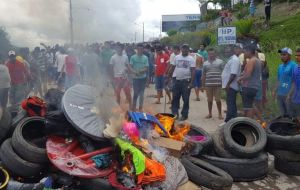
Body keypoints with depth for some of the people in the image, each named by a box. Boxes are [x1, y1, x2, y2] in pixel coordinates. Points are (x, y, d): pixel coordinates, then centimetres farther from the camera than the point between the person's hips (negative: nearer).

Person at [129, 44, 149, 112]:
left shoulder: (145, 58, 2)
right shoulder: (133, 57, -2)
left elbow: (146, 68, -2)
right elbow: (130, 67, -6)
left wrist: (141, 71, -21)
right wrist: (135, 72, -23)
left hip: (143, 78, 2)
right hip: (135, 78, -2)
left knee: (141, 93, 9)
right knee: (136, 93, 1)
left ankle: (140, 108, 19)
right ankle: (133, 107, 15)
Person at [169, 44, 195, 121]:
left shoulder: (191, 59, -3)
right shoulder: (177, 57, 8)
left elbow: (193, 71, -8)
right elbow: (173, 68, 12)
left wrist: (191, 82, -17)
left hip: (186, 81, -3)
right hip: (177, 80, 4)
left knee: (186, 99, 4)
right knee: (175, 97, 7)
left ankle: (184, 115, 14)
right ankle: (175, 113, 18)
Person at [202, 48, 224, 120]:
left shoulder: (220, 62, 3)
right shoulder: (205, 63, 10)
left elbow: (223, 72, 4)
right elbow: (203, 75, 12)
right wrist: (203, 85, 10)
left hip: (217, 84, -2)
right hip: (208, 84, 2)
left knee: (218, 99, 2)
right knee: (209, 100, 9)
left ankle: (220, 114, 15)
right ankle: (210, 113, 22)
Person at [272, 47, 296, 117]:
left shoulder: (293, 65, -10)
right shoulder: (280, 66, 13)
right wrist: (274, 91, 16)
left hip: (288, 94, -7)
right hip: (280, 93, 7)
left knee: (289, 115, 0)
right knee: (283, 114, 16)